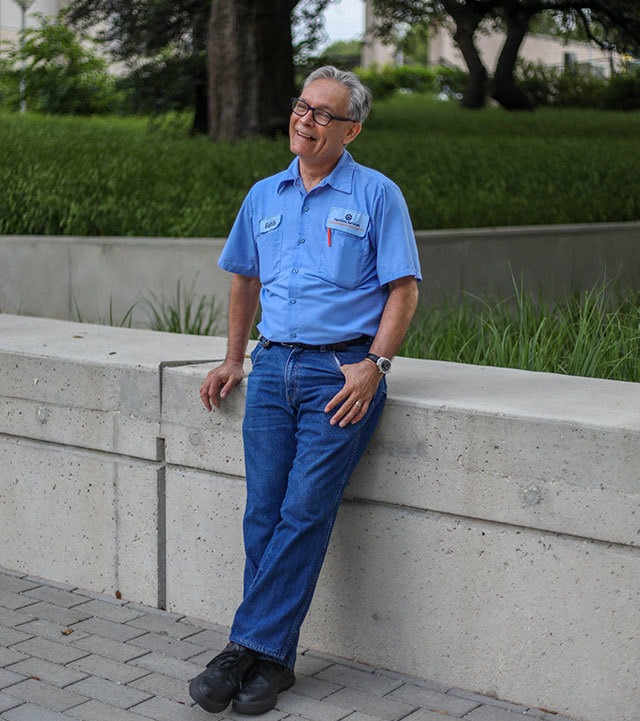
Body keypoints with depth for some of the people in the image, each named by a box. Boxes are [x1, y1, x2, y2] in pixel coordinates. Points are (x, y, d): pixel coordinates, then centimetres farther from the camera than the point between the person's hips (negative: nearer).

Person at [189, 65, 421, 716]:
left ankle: (249, 646, -3)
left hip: (343, 370, -4)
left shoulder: (377, 194, 2)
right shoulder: (264, 197, 16)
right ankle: (272, 661, 6)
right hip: (273, 366, 5)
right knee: (263, 515, -1)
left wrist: (374, 366, -13)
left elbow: (403, 288, -2)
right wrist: (233, 361, 22)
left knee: (304, 512, -11)